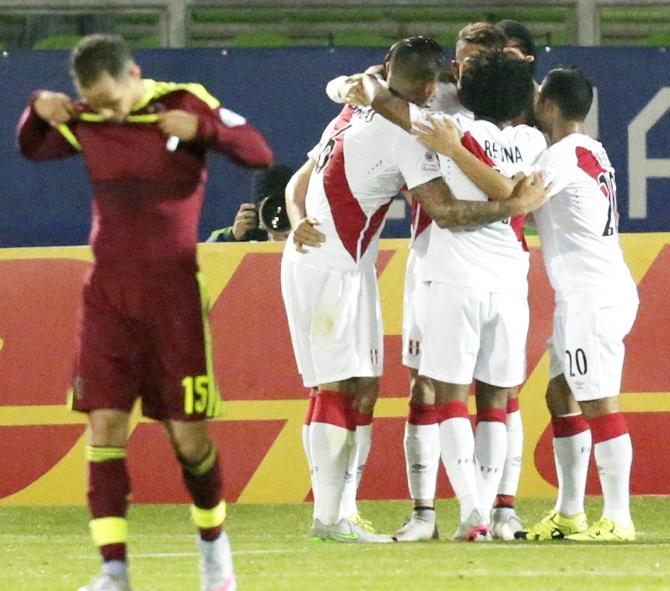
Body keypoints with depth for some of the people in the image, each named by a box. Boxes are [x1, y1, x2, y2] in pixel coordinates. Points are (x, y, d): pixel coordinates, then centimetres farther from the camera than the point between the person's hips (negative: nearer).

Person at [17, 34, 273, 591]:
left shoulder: (184, 104, -7)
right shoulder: (84, 123, 3)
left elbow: (259, 153, -10)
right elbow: (32, 149, 20)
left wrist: (202, 129, -26)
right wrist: (39, 109, -1)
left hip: (173, 292, -3)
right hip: (109, 294, 3)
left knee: (189, 436, 0)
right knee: (104, 425, -8)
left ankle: (214, 546, 26)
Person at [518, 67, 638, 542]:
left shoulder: (563, 157, -13)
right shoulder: (593, 151, 17)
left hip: (593, 300, -10)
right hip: (583, 297, 10)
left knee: (599, 404, -10)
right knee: (562, 395, 14)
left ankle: (618, 518, -11)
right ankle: (570, 514, 16)